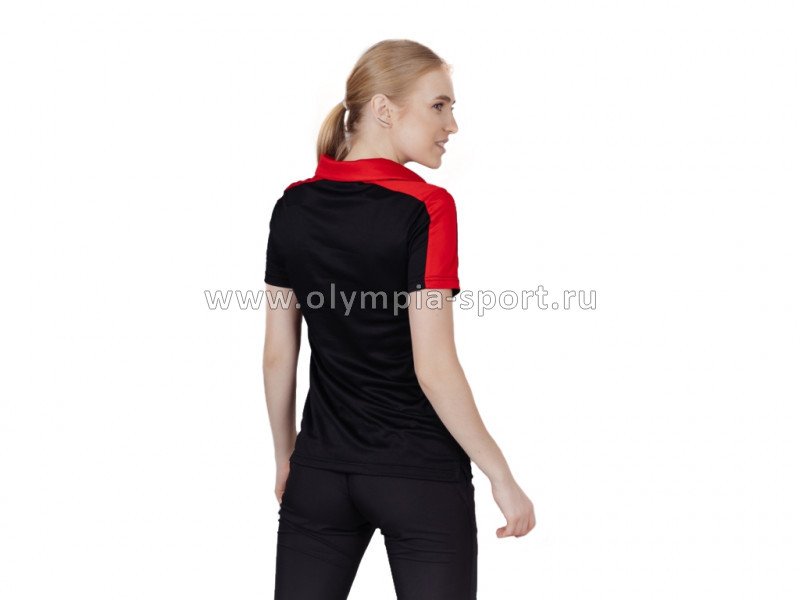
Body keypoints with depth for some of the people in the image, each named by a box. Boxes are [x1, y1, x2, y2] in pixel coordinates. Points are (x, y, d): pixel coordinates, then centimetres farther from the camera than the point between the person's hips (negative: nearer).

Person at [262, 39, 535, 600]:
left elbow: (279, 354, 7)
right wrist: (502, 477, -10)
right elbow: (433, 368, -17)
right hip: (423, 478, -5)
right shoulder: (426, 208, -14)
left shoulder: (292, 207, 2)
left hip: (320, 473, 5)